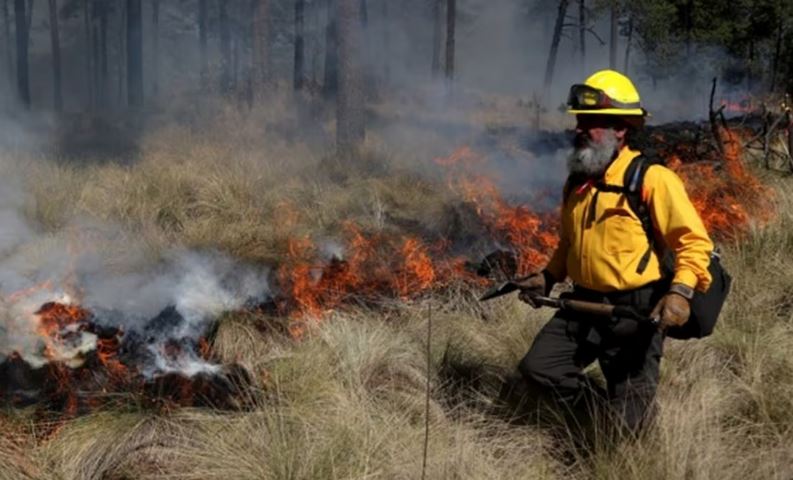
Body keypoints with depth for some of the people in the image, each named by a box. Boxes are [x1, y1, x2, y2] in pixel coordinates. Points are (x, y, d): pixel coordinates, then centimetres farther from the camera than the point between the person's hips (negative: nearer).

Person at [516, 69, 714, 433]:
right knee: (536, 367, -2)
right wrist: (548, 276, 11)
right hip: (584, 304, 7)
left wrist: (680, 291, -28)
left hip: (636, 310, -6)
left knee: (627, 420, -1)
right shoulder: (577, 181, 9)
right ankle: (604, 413, 18)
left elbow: (694, 240, -14)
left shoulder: (651, 179, -13)